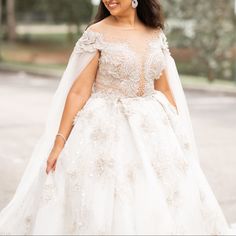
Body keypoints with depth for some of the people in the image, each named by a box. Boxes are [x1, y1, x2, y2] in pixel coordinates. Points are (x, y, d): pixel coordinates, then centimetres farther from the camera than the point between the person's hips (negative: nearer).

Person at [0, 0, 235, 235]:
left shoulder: (156, 34, 6)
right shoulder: (96, 34, -7)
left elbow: (164, 90, 12)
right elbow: (79, 91, -8)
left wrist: (178, 134, 12)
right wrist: (59, 141, -12)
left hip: (153, 129, 4)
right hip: (107, 131, -4)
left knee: (160, 207, 6)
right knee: (105, 205, 0)